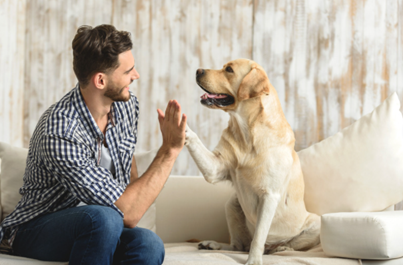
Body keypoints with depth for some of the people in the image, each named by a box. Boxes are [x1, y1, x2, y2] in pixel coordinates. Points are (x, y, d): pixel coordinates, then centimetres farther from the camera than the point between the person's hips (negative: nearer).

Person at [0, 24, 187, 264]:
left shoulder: (127, 105, -3)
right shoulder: (59, 133, -29)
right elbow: (128, 214, -30)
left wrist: (137, 197, 3)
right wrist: (170, 150, -27)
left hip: (98, 228, 6)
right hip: (38, 229, -6)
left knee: (148, 244, -29)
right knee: (103, 218, -39)